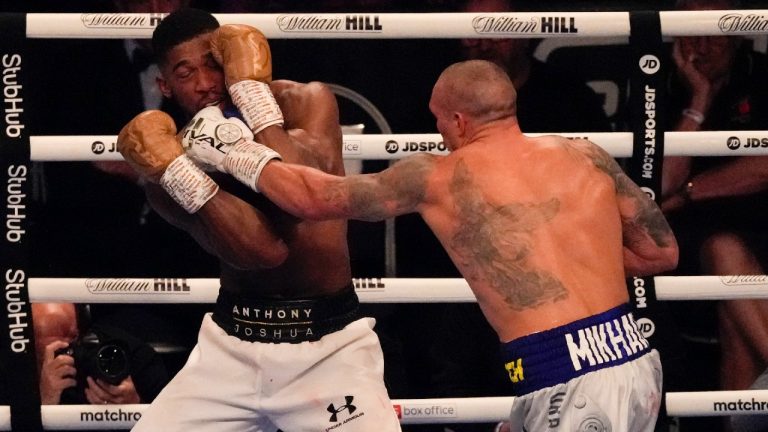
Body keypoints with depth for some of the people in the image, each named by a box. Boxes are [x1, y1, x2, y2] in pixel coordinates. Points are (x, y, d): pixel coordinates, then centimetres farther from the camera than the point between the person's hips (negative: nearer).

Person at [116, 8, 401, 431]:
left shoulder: (305, 102, -6)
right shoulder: (176, 161, -4)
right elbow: (263, 249, -19)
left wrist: (250, 90, -23)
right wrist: (173, 169, -26)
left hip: (329, 343, -2)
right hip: (231, 341, 2)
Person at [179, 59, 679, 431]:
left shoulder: (436, 177, 2)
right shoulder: (587, 155, 11)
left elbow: (315, 199, 10)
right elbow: (662, 253, 18)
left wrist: (238, 153, 25)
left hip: (567, 384, -6)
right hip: (637, 361, 6)